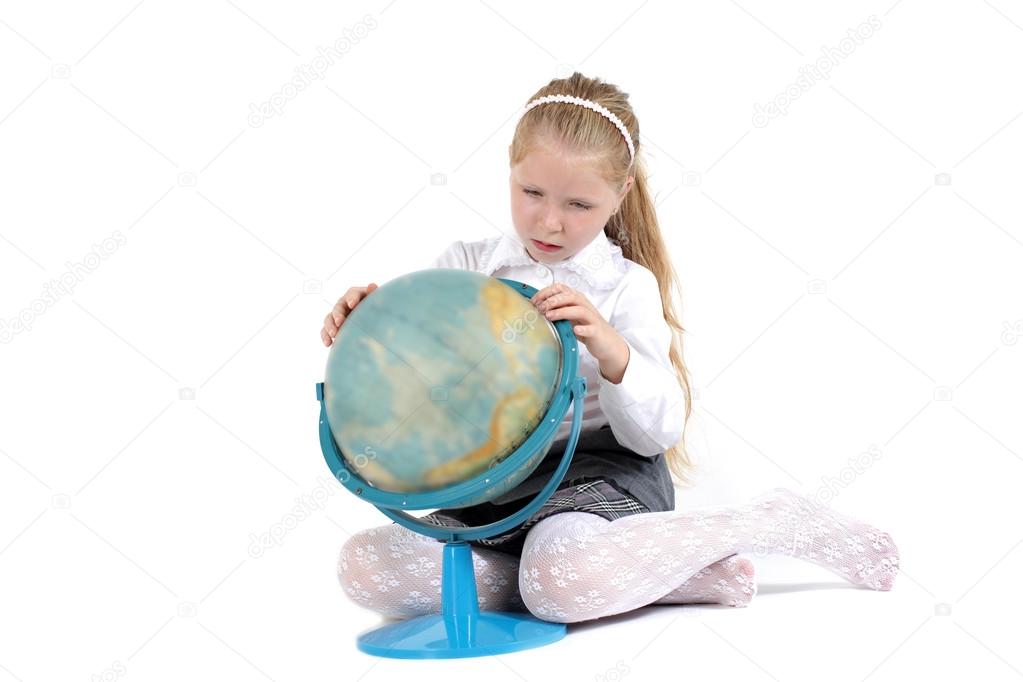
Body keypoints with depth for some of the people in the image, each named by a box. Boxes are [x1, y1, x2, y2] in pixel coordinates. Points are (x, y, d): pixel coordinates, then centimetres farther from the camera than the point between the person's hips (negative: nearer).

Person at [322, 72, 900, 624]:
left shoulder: (627, 286, -2)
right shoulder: (465, 266, 6)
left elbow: (658, 434, -7)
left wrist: (612, 351, -26)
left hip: (601, 476, -5)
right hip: (490, 488, 5)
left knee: (564, 580, -37)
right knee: (364, 568, -19)